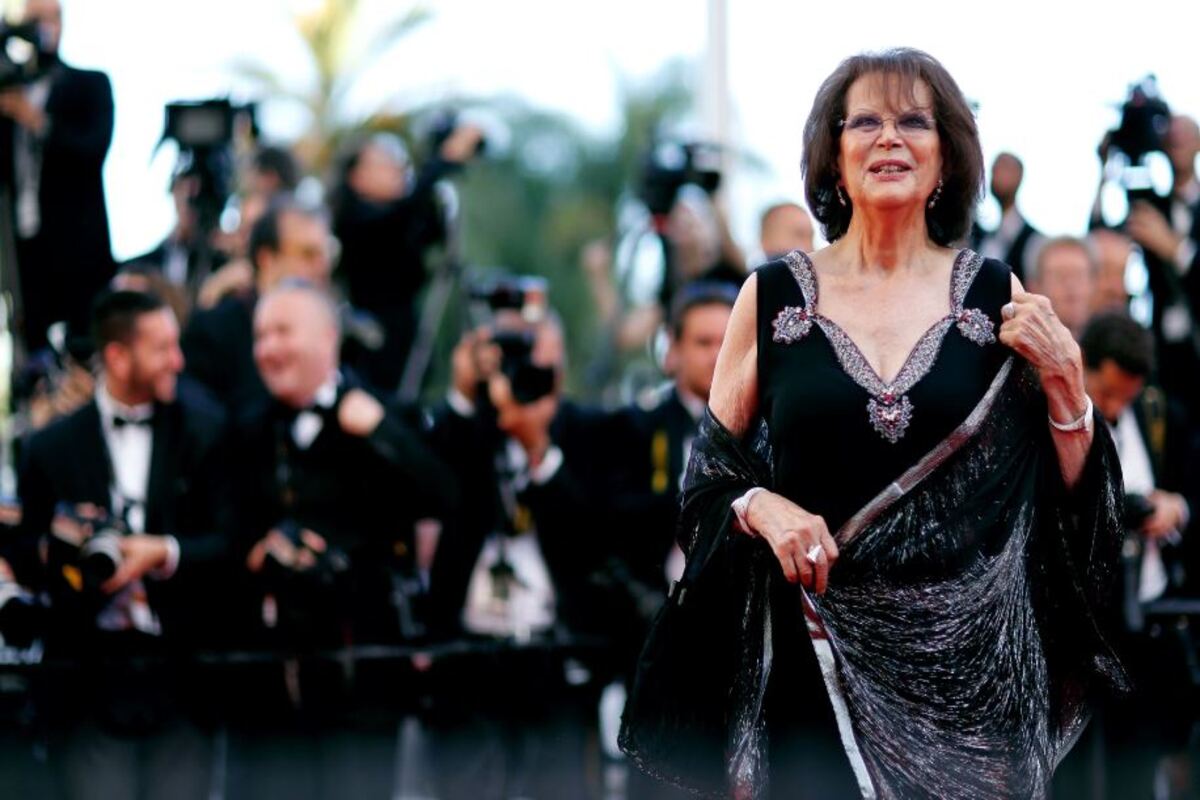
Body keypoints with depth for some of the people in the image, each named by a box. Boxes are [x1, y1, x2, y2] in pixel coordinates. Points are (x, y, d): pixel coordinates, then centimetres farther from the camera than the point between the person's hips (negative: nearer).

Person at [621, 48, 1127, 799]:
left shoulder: (995, 294, 3)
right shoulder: (774, 295, 2)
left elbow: (1066, 492, 6)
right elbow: (710, 469, 7)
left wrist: (1064, 383, -9)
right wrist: (761, 507, -13)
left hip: (967, 656, 1)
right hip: (818, 652, 0)